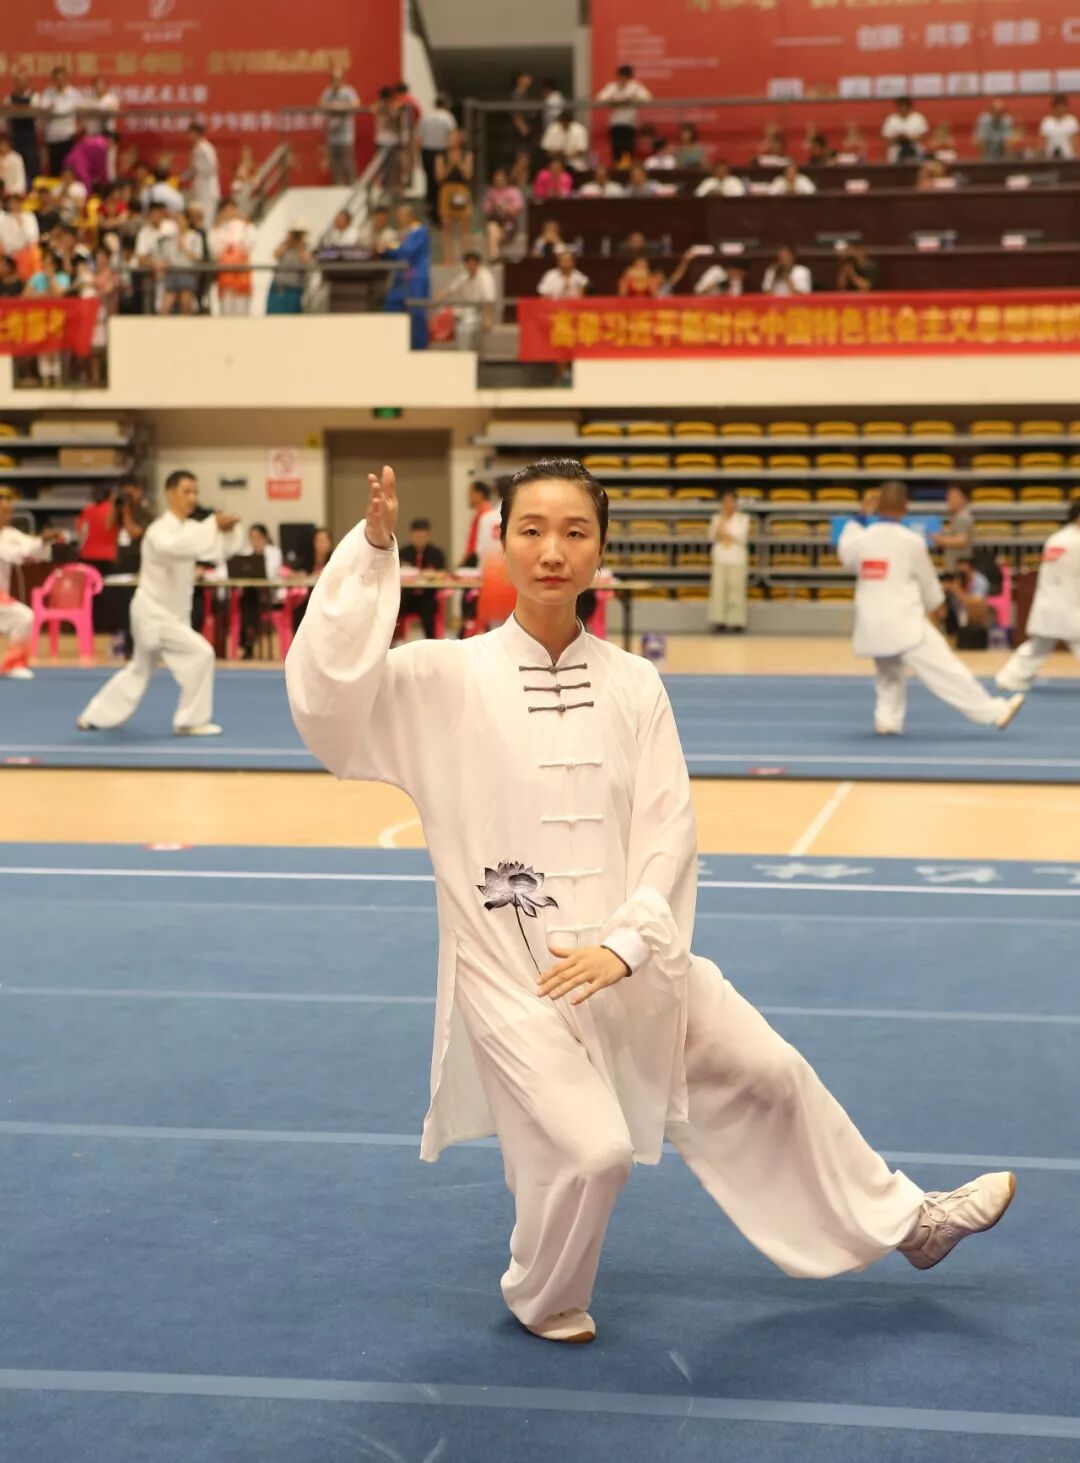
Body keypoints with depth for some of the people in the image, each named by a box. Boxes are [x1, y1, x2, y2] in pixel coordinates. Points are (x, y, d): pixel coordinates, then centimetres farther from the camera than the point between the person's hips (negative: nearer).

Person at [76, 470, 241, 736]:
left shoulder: (190, 528, 5)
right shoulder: (159, 530, -20)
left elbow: (222, 549, 1)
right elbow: (175, 547, -44)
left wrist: (227, 531, -20)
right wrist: (213, 524, -44)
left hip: (172, 613, 9)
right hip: (153, 613, -9)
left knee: (139, 671, 21)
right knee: (200, 654, -17)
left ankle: (94, 717, 34)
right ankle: (190, 721, -7)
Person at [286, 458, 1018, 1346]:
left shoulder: (632, 684, -3)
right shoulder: (447, 678, -11)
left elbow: (668, 830, -4)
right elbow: (325, 697, -25)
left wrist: (624, 944, -17)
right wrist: (373, 553, -30)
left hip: (627, 955, 4)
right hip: (512, 967, -4)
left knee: (768, 1075, 15)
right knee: (593, 1149, -15)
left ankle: (903, 1222, 39)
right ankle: (543, 1299, 19)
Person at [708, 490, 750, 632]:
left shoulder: (743, 519, 3)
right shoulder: (717, 518, 10)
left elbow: (743, 538, -6)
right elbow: (712, 536, -1)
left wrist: (727, 534, -11)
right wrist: (722, 520, -6)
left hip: (737, 560, -2)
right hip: (720, 559, 2)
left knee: (737, 590, -5)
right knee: (719, 589, -3)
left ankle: (737, 622, -1)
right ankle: (720, 621, 0)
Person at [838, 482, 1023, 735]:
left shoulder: (861, 539, 1)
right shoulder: (912, 542, -8)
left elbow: (845, 555, 26)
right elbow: (929, 584, 5)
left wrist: (858, 519, 34)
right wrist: (933, 605, 27)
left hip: (871, 626, 5)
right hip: (904, 623, -5)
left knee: (889, 675, 27)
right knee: (945, 671, -5)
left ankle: (887, 720, 16)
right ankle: (994, 711, -3)